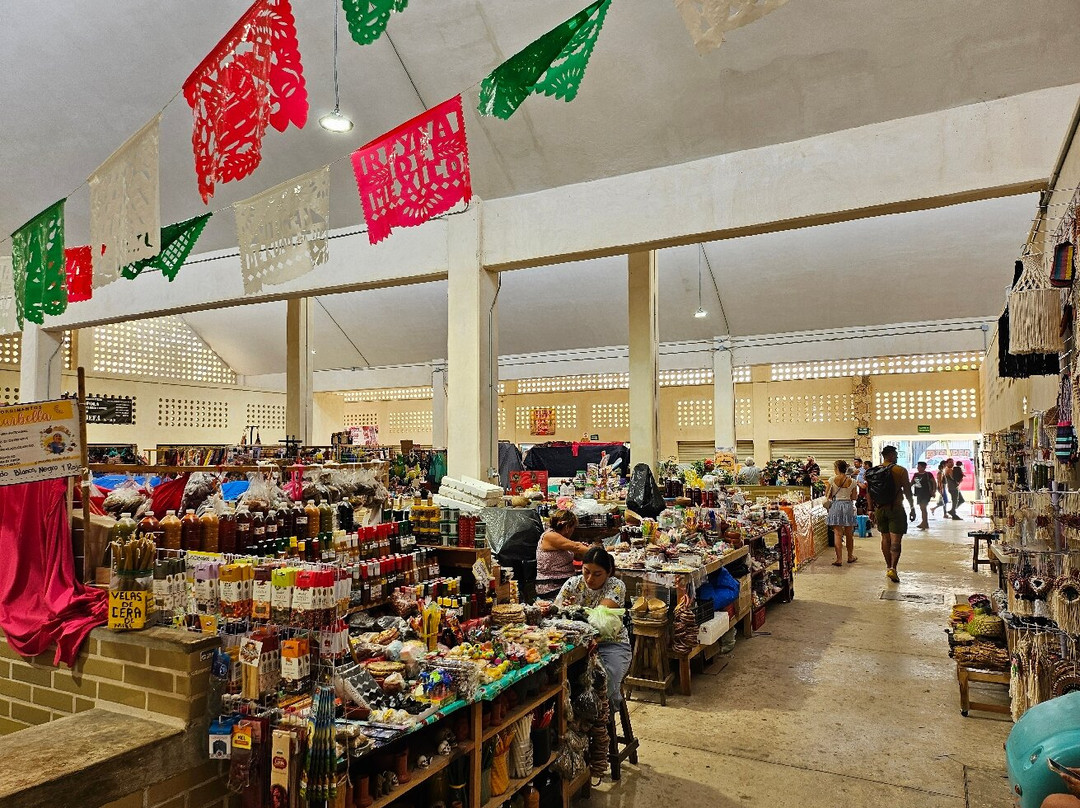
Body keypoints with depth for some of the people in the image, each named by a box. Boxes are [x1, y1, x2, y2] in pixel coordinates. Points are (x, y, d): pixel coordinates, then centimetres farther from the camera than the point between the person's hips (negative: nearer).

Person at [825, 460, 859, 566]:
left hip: (836, 506, -2)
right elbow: (854, 497, 3)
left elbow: (827, 495, 0)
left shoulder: (832, 479, -6)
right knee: (849, 534, 16)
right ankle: (850, 557, 29)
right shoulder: (852, 481, -2)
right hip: (848, 505, 2)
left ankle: (839, 559, -4)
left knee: (837, 534, 0)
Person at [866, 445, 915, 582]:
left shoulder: (872, 472, 5)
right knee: (895, 539, -5)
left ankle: (888, 567, 24)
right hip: (895, 509, -5)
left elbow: (869, 493, 8)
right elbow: (907, 491, -7)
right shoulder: (900, 470, -8)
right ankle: (893, 568, -15)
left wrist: (872, 510, 15)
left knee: (885, 538, 16)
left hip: (879, 509, 5)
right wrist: (912, 508, 3)